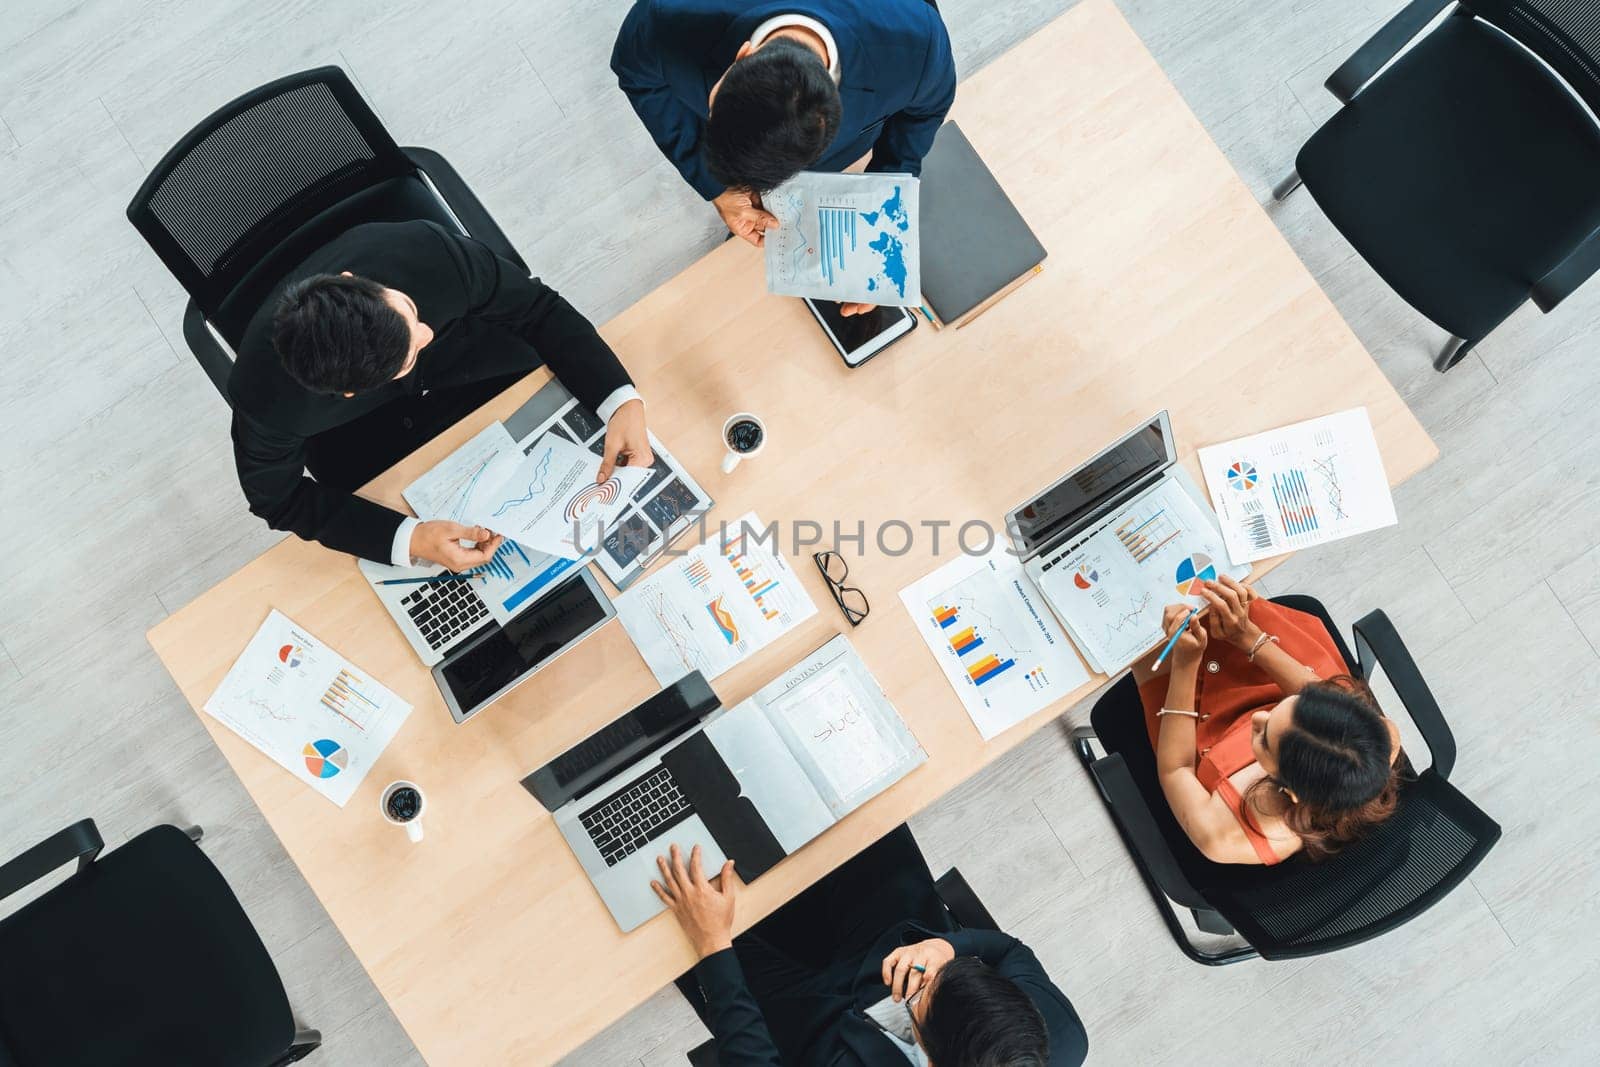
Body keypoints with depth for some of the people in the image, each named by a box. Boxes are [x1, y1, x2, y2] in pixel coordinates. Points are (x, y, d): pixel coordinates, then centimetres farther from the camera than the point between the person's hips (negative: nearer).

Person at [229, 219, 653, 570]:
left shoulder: (432, 253, -40)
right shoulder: (262, 395, -41)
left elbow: (539, 308, -24)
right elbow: (278, 498, -23)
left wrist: (623, 400, -36)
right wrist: (408, 541, -36)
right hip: (358, 431, -1)